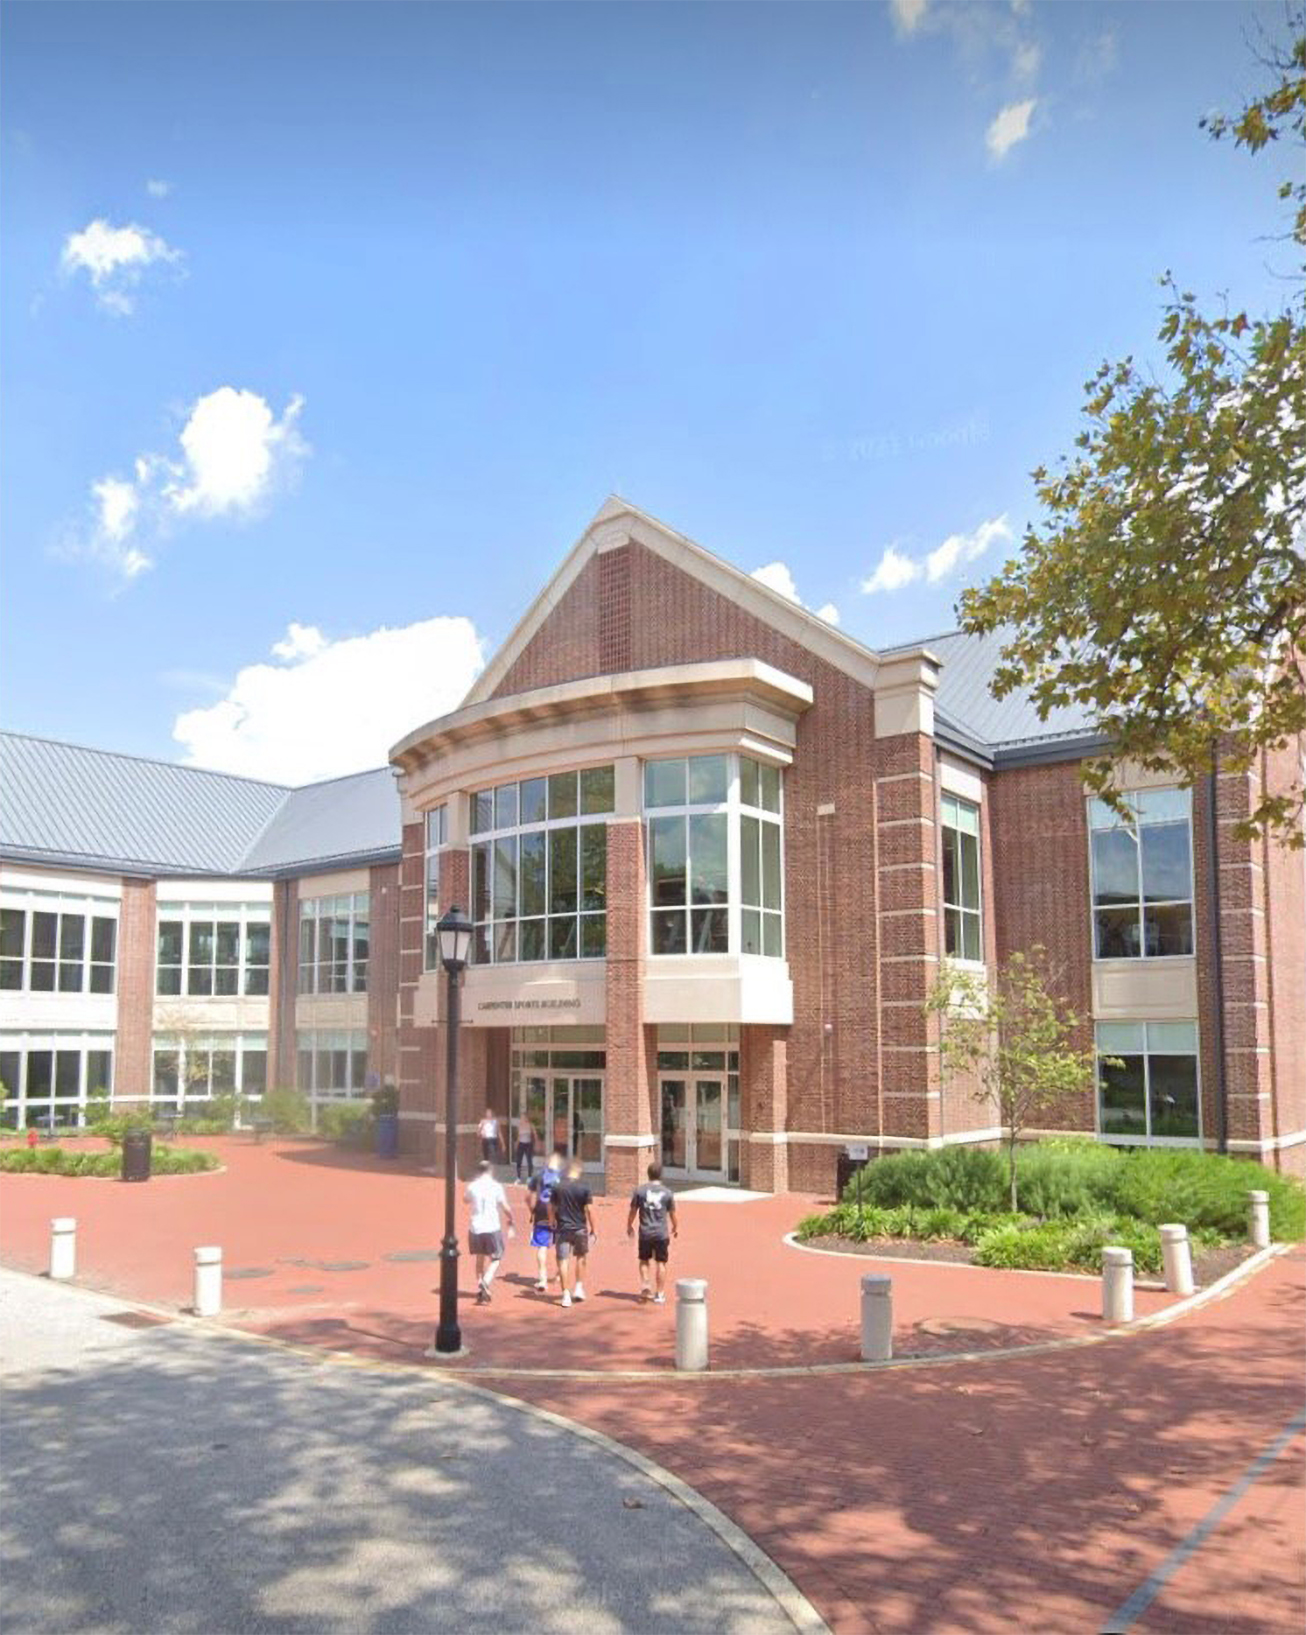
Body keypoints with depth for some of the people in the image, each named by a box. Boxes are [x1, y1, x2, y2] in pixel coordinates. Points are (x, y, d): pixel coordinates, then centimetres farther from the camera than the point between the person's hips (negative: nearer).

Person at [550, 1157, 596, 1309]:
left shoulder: (558, 1187, -2)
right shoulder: (584, 1188, -7)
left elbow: (551, 1208, 4)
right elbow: (589, 1210, -8)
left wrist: (553, 1222, 21)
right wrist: (593, 1229, 2)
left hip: (563, 1228, 0)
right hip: (580, 1228, 0)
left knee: (563, 1260, 3)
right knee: (580, 1257, 21)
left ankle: (566, 1294, 0)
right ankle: (579, 1287, 23)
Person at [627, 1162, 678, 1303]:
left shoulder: (639, 1190, -3)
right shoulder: (667, 1192, -3)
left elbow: (633, 1211, 2)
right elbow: (672, 1214, 6)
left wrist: (629, 1226, 19)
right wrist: (675, 1227, 24)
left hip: (645, 1233, 1)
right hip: (661, 1233, 0)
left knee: (644, 1260, 19)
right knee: (661, 1263, 7)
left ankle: (644, 1285, 3)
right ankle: (660, 1295, 11)